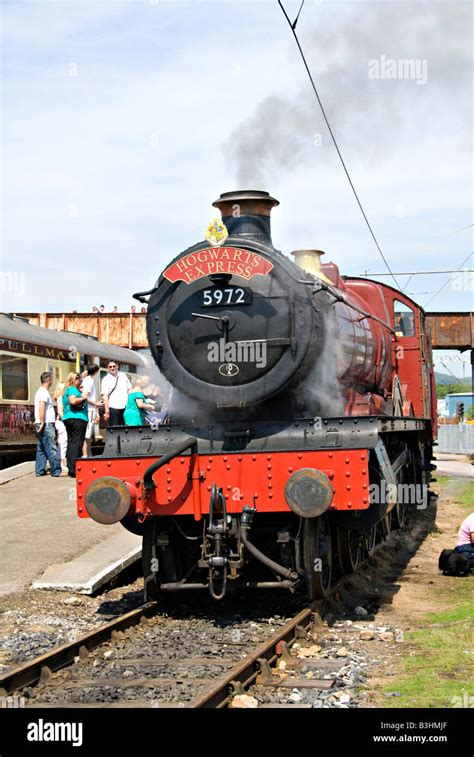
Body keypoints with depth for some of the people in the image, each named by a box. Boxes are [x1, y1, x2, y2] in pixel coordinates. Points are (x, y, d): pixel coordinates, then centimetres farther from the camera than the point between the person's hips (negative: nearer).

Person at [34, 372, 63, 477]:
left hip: (40, 425, 10)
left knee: (41, 449, 11)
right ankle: (56, 471, -9)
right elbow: (41, 408, -21)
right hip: (46, 425, -10)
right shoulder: (44, 392, -11)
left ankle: (40, 471, 12)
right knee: (51, 449, -9)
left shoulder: (40, 392, 20)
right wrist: (42, 423, -22)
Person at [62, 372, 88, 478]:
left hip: (67, 418, 10)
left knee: (71, 443, 10)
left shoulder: (67, 390, 22)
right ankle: (74, 470, -17)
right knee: (76, 444, -12)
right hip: (77, 418, -10)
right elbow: (73, 401, -25)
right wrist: (83, 397, -9)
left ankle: (70, 468, 10)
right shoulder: (73, 389, -7)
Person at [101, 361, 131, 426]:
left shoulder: (123, 376, 11)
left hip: (125, 408, 4)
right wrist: (107, 411, -15)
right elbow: (105, 396, -7)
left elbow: (129, 390, 17)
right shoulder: (106, 379, -1)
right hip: (114, 408, -4)